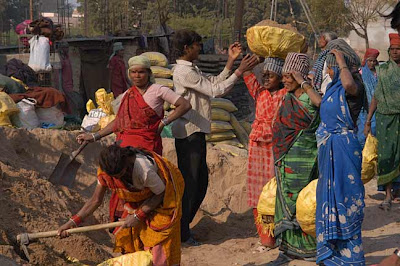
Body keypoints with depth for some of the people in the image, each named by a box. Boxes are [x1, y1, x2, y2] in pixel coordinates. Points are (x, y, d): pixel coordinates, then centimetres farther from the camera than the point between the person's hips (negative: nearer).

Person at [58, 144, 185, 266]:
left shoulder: (144, 169, -42)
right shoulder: (105, 170, -23)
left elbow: (160, 193, -23)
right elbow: (96, 200, -10)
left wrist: (139, 215, -24)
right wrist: (73, 221, -16)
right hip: (138, 198, 6)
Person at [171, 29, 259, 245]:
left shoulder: (191, 69, 17)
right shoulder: (184, 72, -16)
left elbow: (215, 83, 16)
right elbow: (216, 91, -16)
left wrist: (230, 62, 10)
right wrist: (240, 71, -15)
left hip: (196, 133, 11)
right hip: (189, 134, -11)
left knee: (200, 182, 17)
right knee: (189, 183, -3)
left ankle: (182, 226, 27)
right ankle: (182, 233, 8)